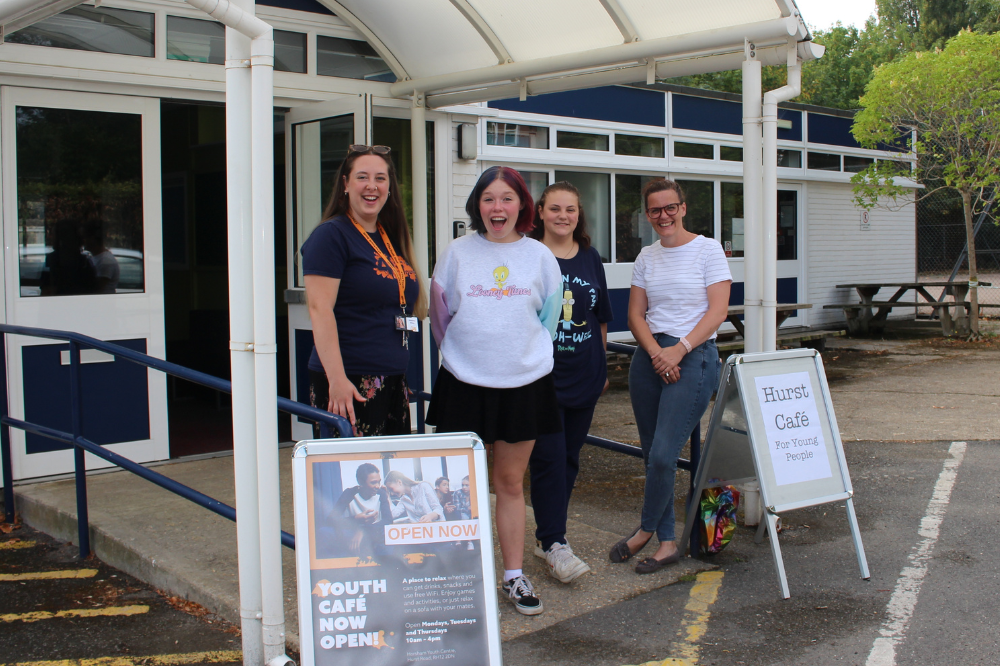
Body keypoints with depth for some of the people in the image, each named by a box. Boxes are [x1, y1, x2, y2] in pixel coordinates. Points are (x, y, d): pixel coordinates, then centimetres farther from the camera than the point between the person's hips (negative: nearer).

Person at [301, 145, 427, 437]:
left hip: (393, 382, 8)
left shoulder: (392, 238, 16)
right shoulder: (331, 235, -8)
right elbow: (319, 309, -16)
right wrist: (337, 379, -24)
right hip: (349, 385, -8)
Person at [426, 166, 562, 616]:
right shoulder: (458, 253, 1)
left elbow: (549, 318, 12)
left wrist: (523, 355, 11)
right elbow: (440, 313, 9)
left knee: (510, 482, 8)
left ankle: (513, 575, 18)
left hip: (524, 383, 1)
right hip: (464, 383, -1)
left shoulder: (539, 255, 3)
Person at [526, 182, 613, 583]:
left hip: (584, 375, 5)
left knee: (570, 457, 9)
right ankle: (554, 543, -3)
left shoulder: (590, 258, 10)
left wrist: (603, 367, 16)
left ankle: (548, 533, 21)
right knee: (549, 457, -8)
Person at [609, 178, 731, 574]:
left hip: (694, 356, -5)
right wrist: (656, 353, -9)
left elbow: (718, 310, -7)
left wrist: (679, 350, -16)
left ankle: (646, 530, 12)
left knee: (663, 456, -12)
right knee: (651, 456, 6)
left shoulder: (708, 249, -1)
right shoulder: (646, 257, 13)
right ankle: (667, 543, 18)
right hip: (649, 357, 5)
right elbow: (635, 315, 8)